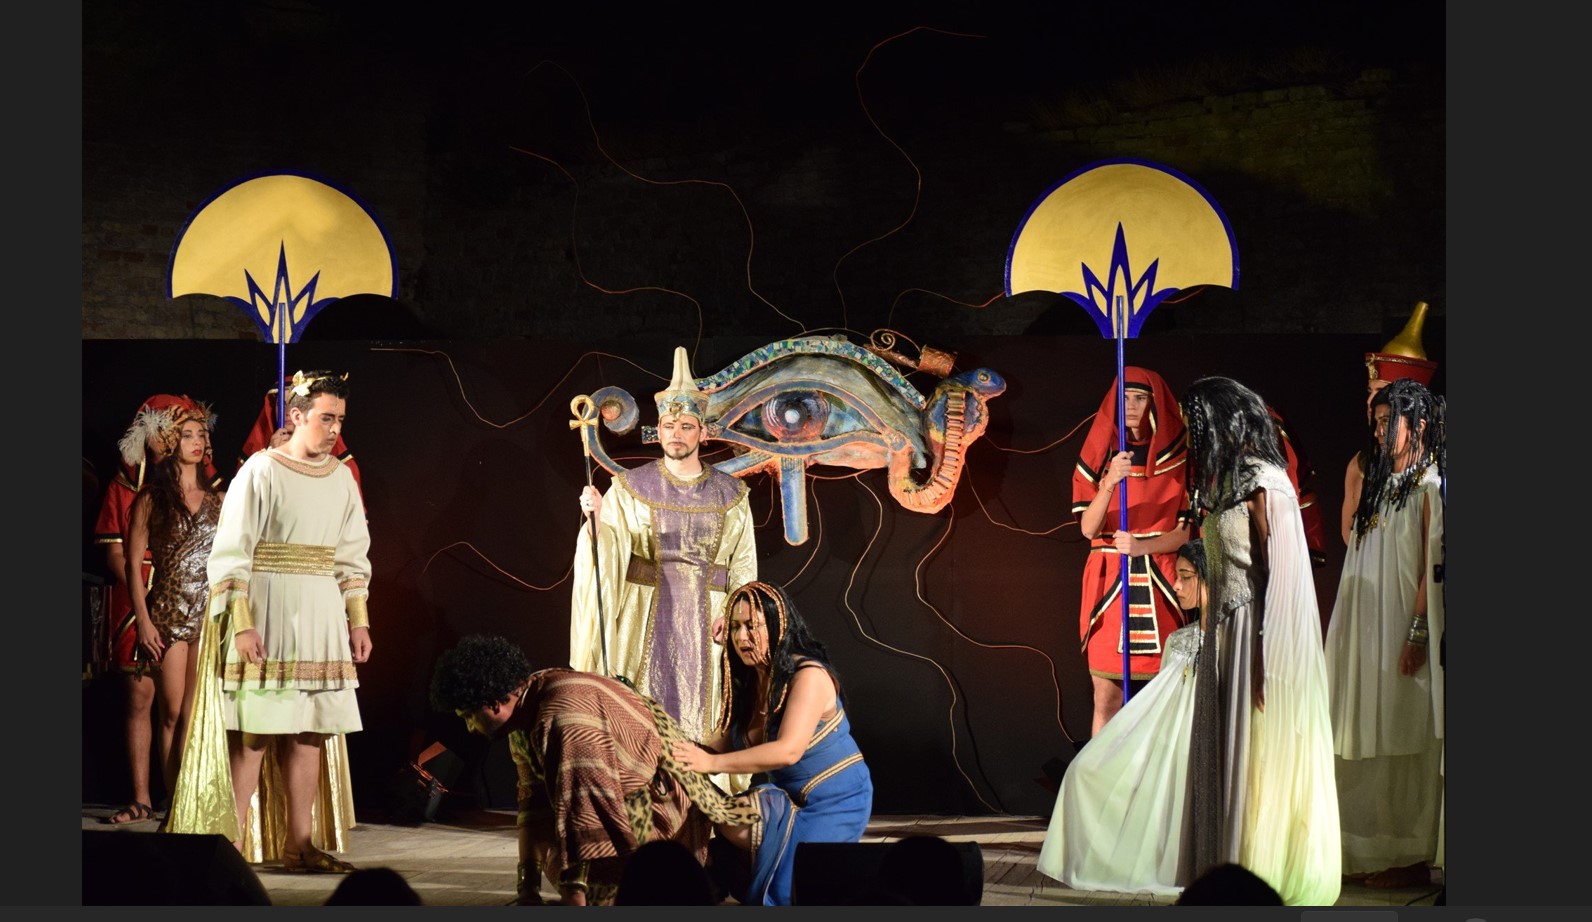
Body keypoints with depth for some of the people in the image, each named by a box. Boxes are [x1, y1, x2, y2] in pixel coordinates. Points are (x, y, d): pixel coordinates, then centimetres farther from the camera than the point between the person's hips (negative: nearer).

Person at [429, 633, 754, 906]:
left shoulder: (563, 713, -31)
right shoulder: (524, 717, 1)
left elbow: (585, 807, -38)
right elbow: (533, 804, 2)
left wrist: (575, 898, -41)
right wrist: (528, 890, -4)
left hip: (664, 794, -10)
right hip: (631, 794, 10)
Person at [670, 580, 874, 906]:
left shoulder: (808, 675, -20)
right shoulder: (749, 682, 5)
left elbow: (788, 751, -31)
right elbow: (724, 743, -1)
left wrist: (711, 763, -37)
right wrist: (688, 753, -23)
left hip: (835, 800, -7)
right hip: (791, 799, 7)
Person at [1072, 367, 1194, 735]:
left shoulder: (1177, 458, 3)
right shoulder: (1098, 456, 6)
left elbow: (1186, 531, 0)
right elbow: (1088, 528, -3)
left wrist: (1141, 546, -18)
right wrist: (1110, 482, -20)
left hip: (1161, 586, -1)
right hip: (1109, 584, 1)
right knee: (1106, 699, 0)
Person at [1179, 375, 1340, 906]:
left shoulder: (1262, 484, -15)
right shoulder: (1228, 482, 12)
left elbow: (1276, 576, -18)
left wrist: (1261, 663, -20)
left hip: (1261, 637, -9)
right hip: (1235, 635, 9)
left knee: (1262, 758, -2)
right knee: (1239, 756, 12)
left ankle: (1267, 877, 5)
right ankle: (1246, 874, 18)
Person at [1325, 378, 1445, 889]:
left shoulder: (1429, 487, -7)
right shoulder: (1379, 481, 16)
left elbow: (1431, 566, -13)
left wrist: (1416, 635, -19)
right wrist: (1341, 630, 14)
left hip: (1400, 630, -8)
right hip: (1364, 629, 8)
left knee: (1404, 742, -4)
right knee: (1368, 741, 7)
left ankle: (1411, 858, 1)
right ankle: (1372, 850, 13)